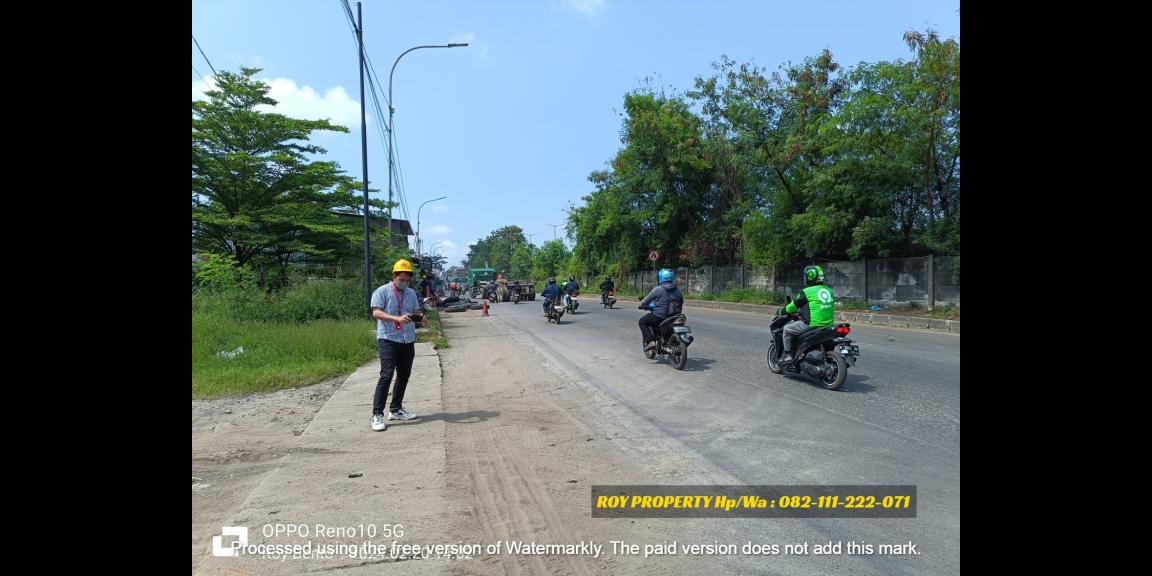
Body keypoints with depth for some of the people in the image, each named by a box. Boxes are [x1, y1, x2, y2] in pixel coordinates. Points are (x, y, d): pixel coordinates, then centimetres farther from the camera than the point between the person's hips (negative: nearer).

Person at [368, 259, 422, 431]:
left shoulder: (411, 293, 13)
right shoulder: (382, 291, -5)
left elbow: (416, 312, 18)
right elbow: (376, 313, -15)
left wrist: (418, 316, -7)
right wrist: (397, 318, -28)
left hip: (408, 340, 7)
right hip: (388, 339, -6)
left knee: (404, 375, 12)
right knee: (386, 375, -13)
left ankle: (396, 409, 25)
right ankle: (377, 414, -9)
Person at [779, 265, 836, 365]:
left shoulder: (807, 292, -10)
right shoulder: (829, 290, 12)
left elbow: (793, 305, -2)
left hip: (811, 325, -8)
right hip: (828, 325, 8)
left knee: (787, 328, 8)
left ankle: (787, 355, 5)